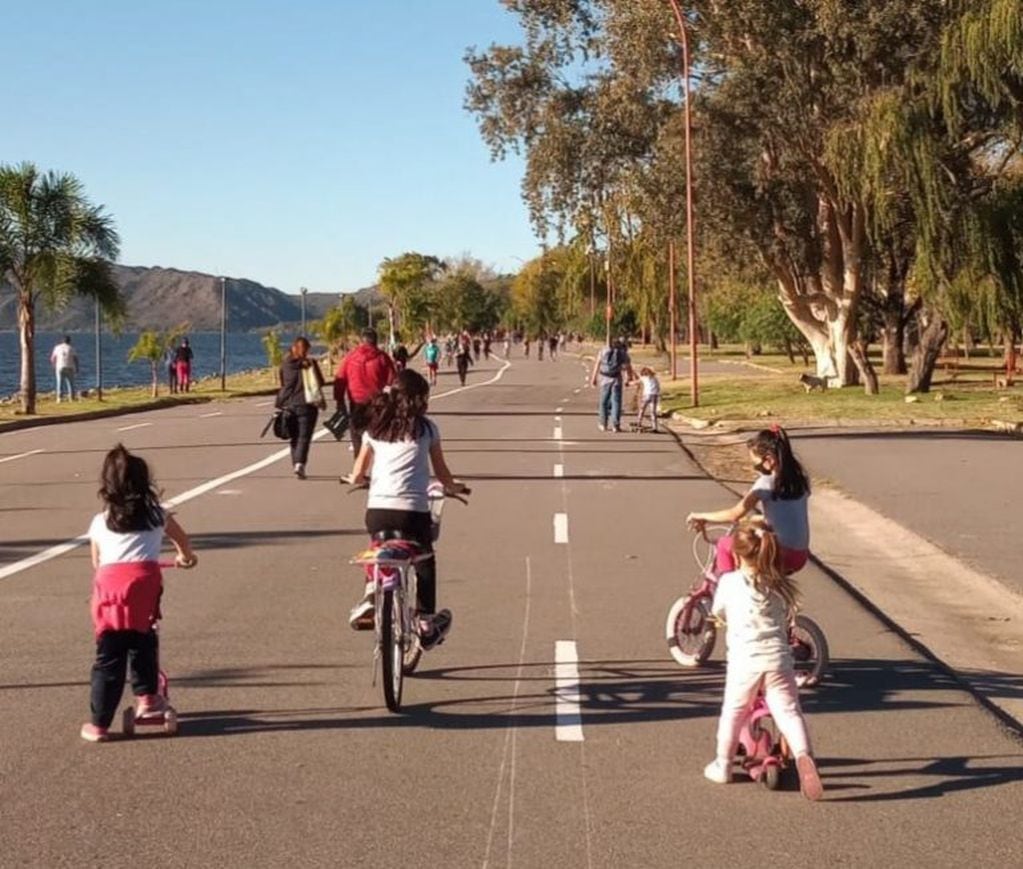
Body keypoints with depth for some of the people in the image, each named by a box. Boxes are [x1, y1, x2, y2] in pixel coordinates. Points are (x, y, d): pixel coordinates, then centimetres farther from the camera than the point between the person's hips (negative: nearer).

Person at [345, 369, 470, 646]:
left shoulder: (375, 428, 13)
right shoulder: (426, 427, 7)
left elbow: (357, 475, 14)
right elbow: (441, 471, 13)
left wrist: (358, 480, 37)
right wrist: (453, 487, 34)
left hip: (377, 508, 3)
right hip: (413, 509, -2)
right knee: (424, 561, 20)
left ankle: (369, 598, 10)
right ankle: (426, 622, 22)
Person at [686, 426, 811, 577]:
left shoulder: (767, 482, -12)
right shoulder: (800, 478, 7)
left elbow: (734, 515, -11)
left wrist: (702, 517, 2)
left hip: (781, 556, -7)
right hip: (801, 557, 7)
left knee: (724, 545, 10)